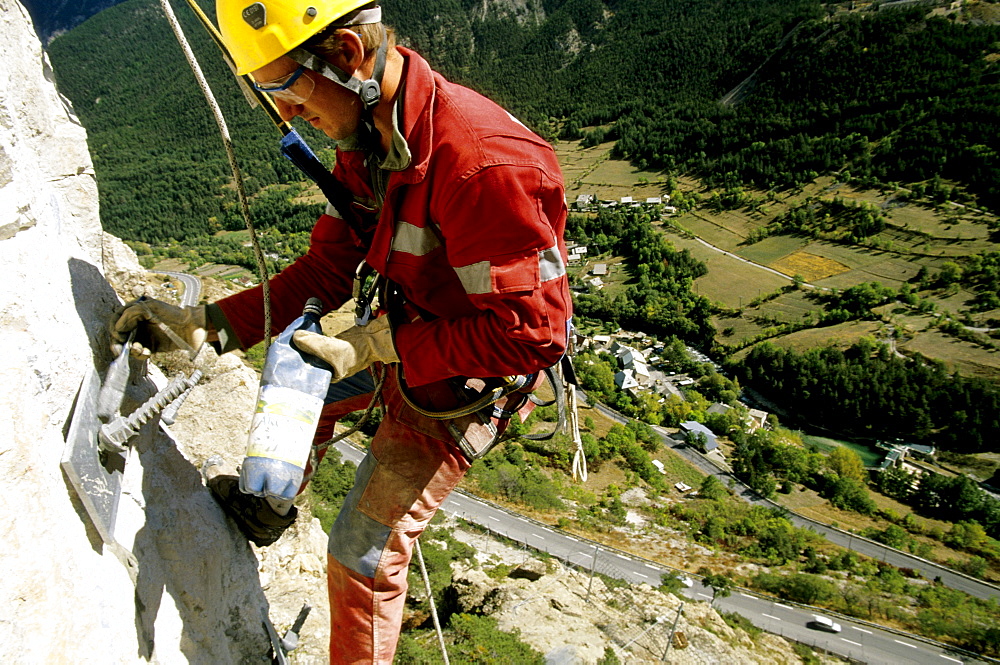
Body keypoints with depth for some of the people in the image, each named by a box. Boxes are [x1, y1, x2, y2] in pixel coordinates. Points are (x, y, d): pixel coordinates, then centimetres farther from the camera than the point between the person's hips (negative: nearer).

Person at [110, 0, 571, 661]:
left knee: (363, 556, -1)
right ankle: (267, 507, 56)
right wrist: (202, 324, -9)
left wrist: (377, 345, -29)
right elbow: (326, 270, 1)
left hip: (461, 384, -9)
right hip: (399, 338, 9)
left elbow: (532, 333, -32)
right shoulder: (365, 140, -5)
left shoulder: (486, 162, -35)